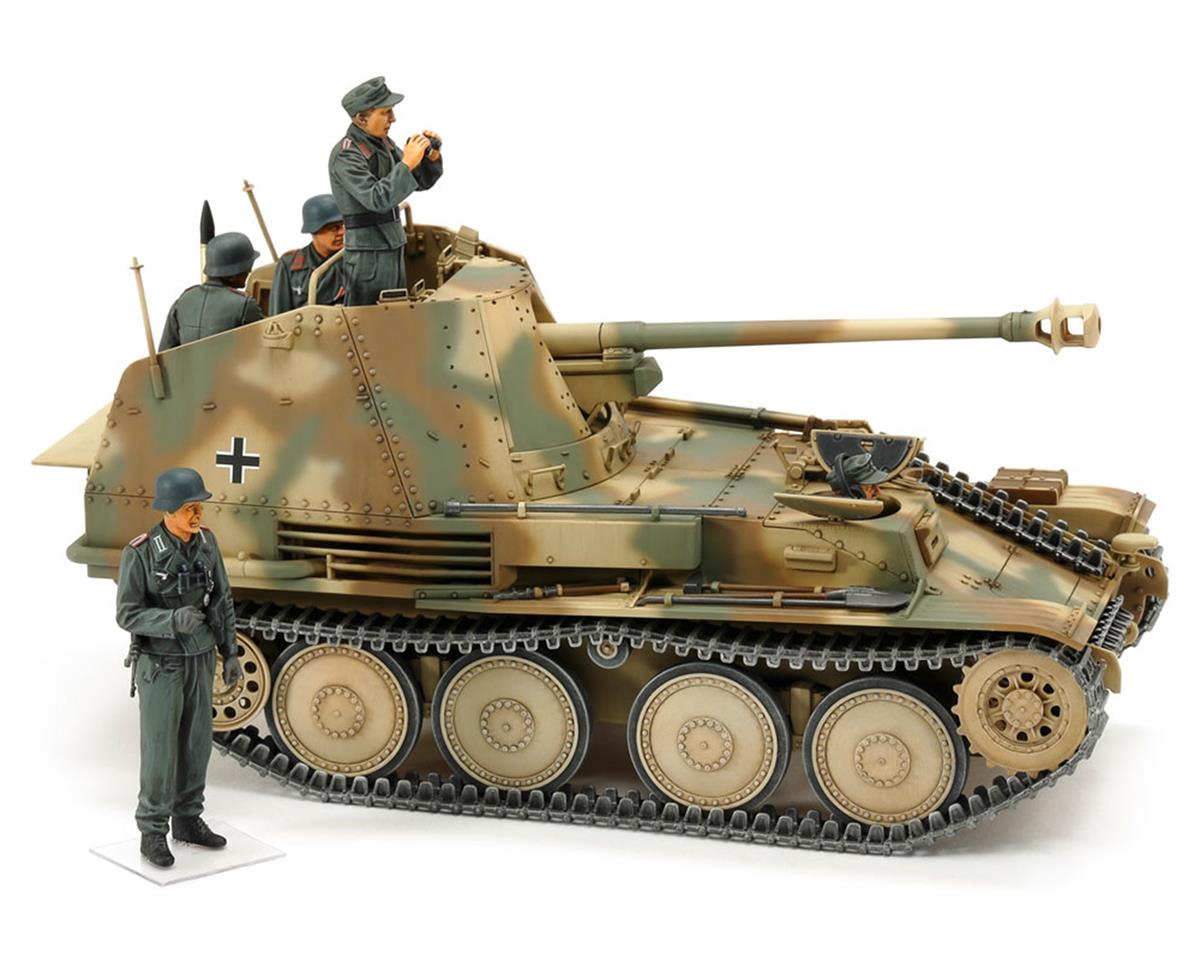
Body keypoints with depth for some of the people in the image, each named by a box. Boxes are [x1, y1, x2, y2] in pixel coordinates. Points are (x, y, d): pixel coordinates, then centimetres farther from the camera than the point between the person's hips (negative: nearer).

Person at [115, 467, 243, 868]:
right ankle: (153, 834, 18)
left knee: (196, 743, 14)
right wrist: (173, 620, -37)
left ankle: (187, 821, 30)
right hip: (160, 665, -5)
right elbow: (128, 615, -18)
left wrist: (230, 652, 5)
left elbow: (221, 599, 5)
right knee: (160, 751, 2)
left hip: (198, 661, 5)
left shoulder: (205, 540, -6)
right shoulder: (139, 553, -23)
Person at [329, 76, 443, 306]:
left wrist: (432, 156, -4)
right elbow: (377, 200, -28)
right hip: (368, 255, -9)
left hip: (393, 249, 9)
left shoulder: (383, 143, 10)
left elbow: (421, 182, 15)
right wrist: (406, 164, -26)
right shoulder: (346, 155, -16)